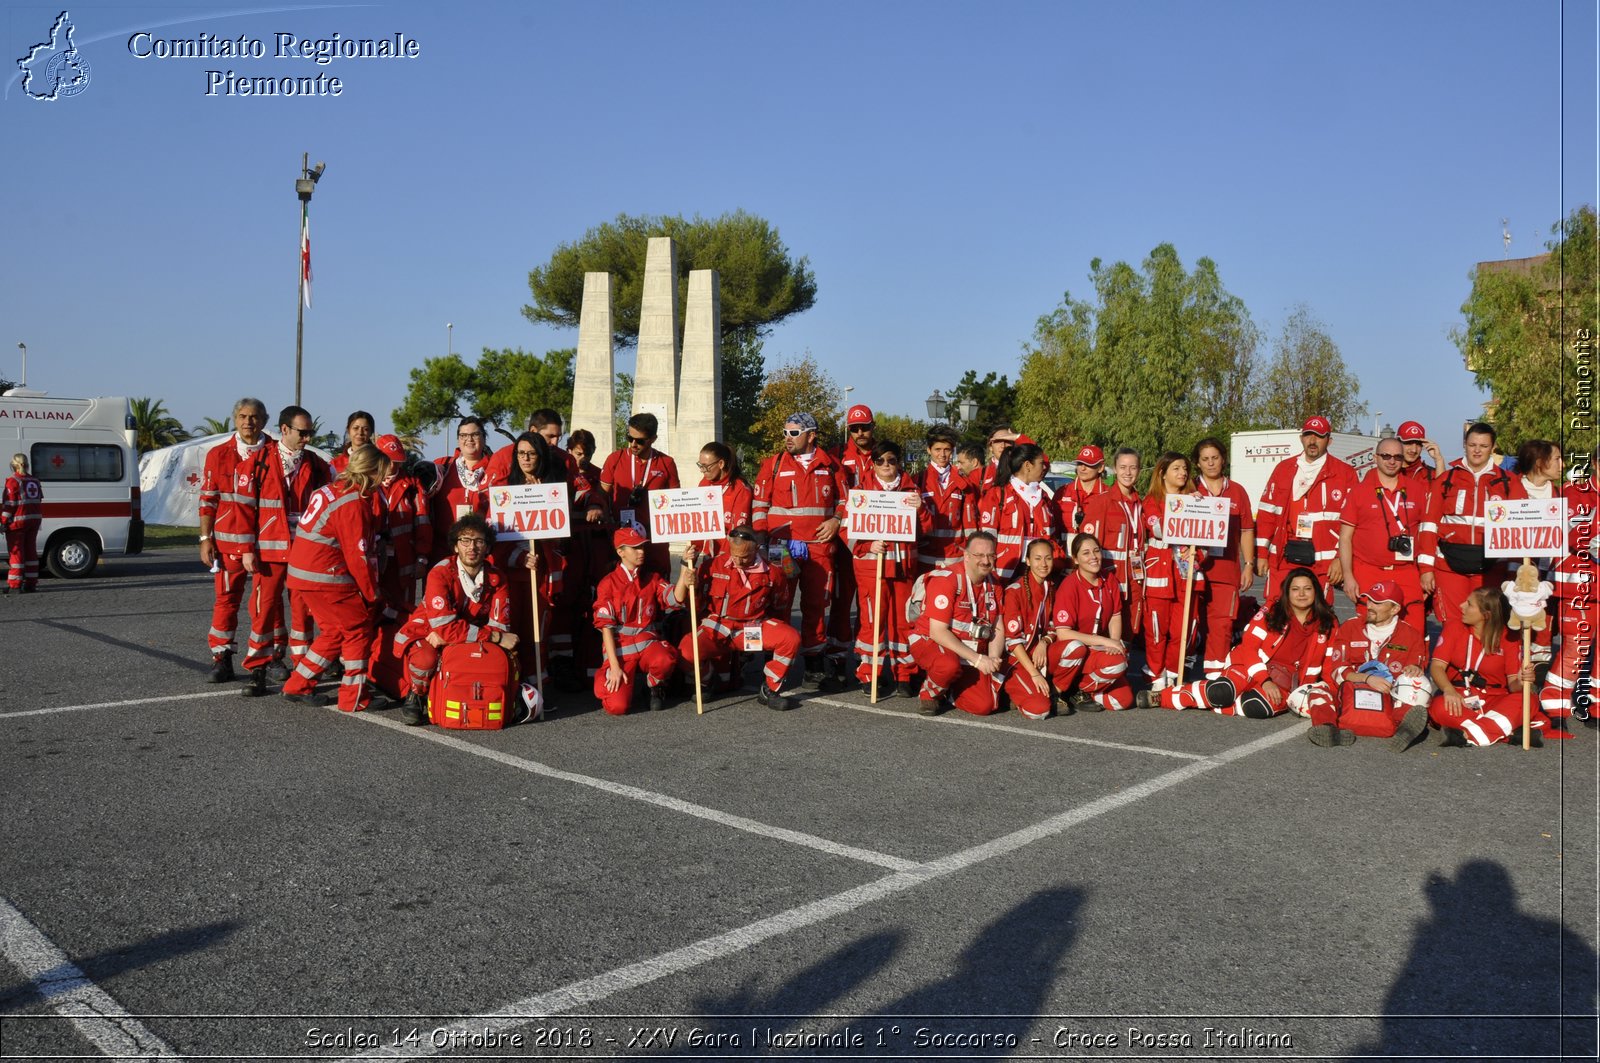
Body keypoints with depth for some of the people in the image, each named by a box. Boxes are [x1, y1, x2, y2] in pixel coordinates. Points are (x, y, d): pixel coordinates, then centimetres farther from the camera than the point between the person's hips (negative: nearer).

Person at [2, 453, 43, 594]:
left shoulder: (13, 481, -10)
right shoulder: (34, 481, 12)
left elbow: (9, 503, -14)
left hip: (18, 521, -6)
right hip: (34, 520, 6)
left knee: (16, 552, -3)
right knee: (30, 551, 10)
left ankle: (15, 585, -4)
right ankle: (31, 583, 11)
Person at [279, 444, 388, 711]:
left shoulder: (330, 490, 12)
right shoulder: (353, 504, -16)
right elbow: (357, 556, -16)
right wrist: (372, 594, -5)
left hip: (302, 573, 9)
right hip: (325, 578, -9)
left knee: (335, 631, 19)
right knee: (359, 629, 2)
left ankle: (298, 686, 24)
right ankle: (354, 698, 5)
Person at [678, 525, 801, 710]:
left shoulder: (772, 573, -3)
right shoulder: (714, 565, -5)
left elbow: (780, 610, 13)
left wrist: (778, 637, 11)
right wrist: (688, 565, -11)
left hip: (753, 629, 0)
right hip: (716, 628, 0)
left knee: (792, 638, -25)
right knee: (686, 654, -27)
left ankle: (769, 691, -7)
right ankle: (723, 679, 7)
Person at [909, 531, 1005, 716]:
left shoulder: (994, 585, 4)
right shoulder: (946, 580, -19)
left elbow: (998, 630, 8)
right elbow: (937, 632, -23)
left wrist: (993, 660, -13)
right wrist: (976, 659, -25)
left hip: (971, 654, 6)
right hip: (931, 643, -6)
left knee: (985, 706, -12)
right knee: (949, 665, -41)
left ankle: (947, 689, 18)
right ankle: (928, 694, -6)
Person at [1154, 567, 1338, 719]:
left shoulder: (1328, 624, 4)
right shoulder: (1271, 613, -2)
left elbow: (1329, 662, 10)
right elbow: (1248, 647, -6)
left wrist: (1325, 691, -5)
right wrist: (1265, 680, -17)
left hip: (1285, 681, 1)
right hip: (1254, 668, -1)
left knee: (1257, 707, -34)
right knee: (1222, 692, -31)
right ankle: (1162, 696, -16)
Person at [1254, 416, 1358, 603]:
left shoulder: (1344, 473, 4)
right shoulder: (1284, 468, 12)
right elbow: (1266, 513, 10)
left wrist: (1341, 558, -8)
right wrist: (1261, 553, 4)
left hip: (1323, 563, -2)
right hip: (1282, 559, 3)